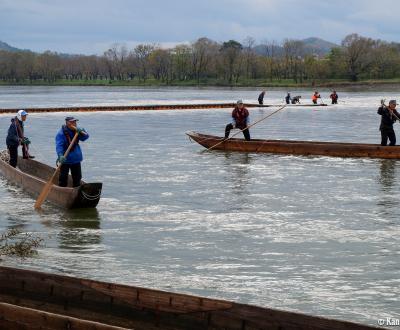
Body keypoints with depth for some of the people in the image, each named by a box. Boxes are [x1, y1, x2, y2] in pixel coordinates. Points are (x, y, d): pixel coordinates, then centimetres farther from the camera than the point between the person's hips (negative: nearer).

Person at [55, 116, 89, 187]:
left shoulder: (76, 131, 4)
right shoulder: (61, 133, -16)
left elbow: (85, 137, -2)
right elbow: (59, 146, -25)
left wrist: (80, 131, -22)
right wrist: (60, 155, -41)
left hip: (76, 159, 6)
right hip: (65, 160, -6)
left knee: (77, 177, 16)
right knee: (63, 178, -2)